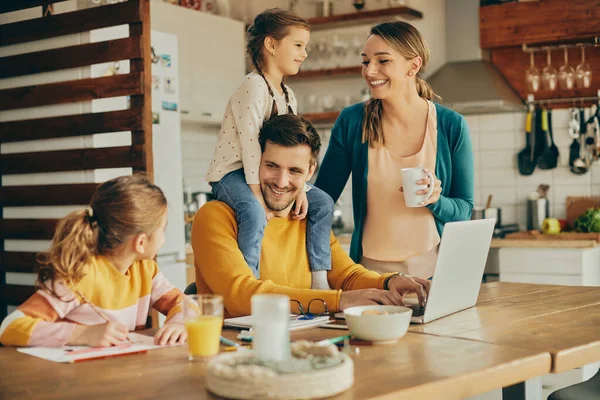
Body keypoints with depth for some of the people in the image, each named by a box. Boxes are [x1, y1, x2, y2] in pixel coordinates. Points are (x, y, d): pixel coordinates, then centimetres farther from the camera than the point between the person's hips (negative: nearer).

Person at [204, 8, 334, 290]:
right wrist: (259, 198, -26)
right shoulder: (254, 87, -17)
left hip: (265, 173, 9)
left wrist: (300, 188, -8)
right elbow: (250, 143, -24)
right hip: (232, 174, -9)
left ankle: (319, 280, 4)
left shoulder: (288, 96, 12)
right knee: (254, 214, -37)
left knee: (323, 203, 1)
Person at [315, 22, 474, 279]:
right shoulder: (352, 122, -7)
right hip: (370, 267, 0)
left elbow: (464, 209, 0)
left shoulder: (452, 126, -7)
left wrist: (436, 200, -20)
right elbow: (322, 198, 0)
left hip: (433, 267, 0)